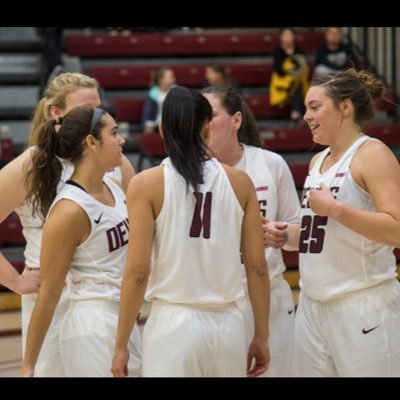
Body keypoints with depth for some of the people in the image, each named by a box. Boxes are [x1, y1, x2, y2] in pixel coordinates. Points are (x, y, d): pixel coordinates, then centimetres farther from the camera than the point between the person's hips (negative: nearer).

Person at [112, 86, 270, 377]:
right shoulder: (240, 182, 3)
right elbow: (258, 267, 4)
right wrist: (262, 337, 13)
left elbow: (138, 272, -8)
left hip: (173, 323, -3)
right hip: (228, 324, 3)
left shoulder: (147, 184, -5)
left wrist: (121, 345, -1)